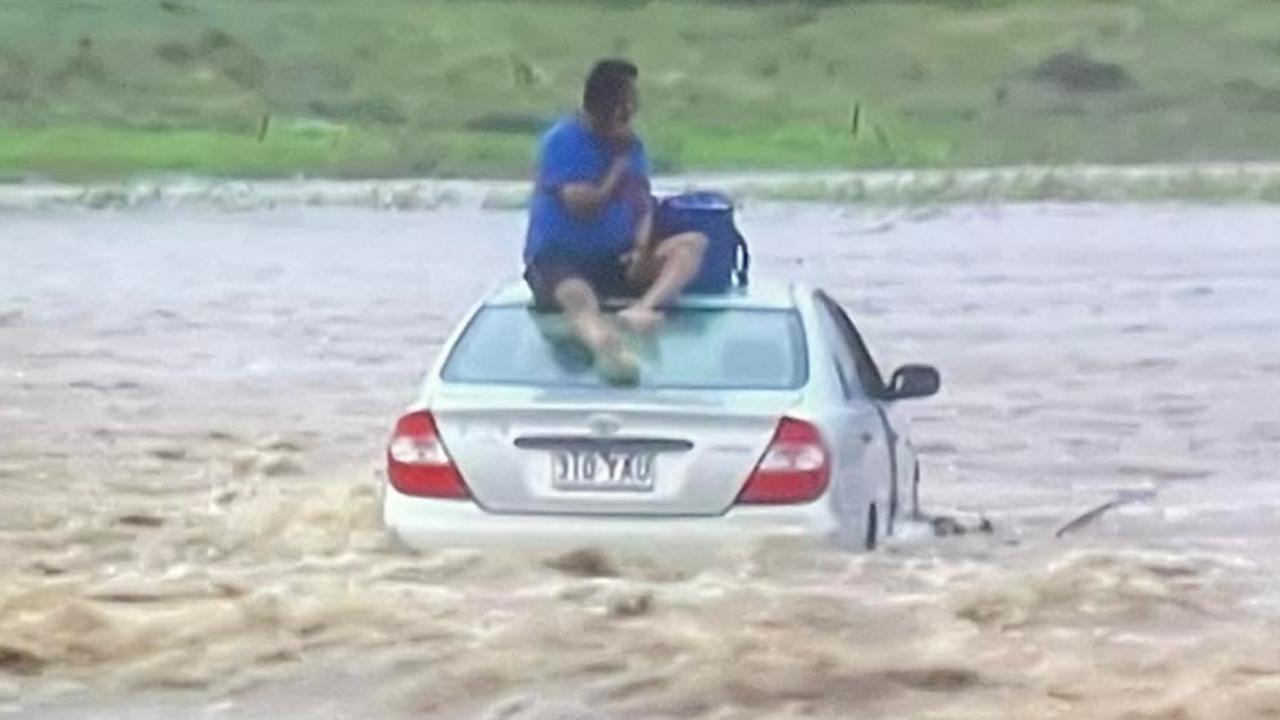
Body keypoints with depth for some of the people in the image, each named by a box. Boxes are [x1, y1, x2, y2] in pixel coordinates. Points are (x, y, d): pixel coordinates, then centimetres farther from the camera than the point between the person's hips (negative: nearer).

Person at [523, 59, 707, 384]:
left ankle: (643, 307, -42)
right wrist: (620, 162, -14)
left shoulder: (632, 145, 7)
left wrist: (642, 248, -12)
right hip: (560, 258, -7)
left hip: (616, 260, 7)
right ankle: (609, 349, -76)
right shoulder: (562, 141, -12)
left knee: (692, 244, -13)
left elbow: (643, 207, 9)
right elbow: (584, 207, -20)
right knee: (576, 295, -41)